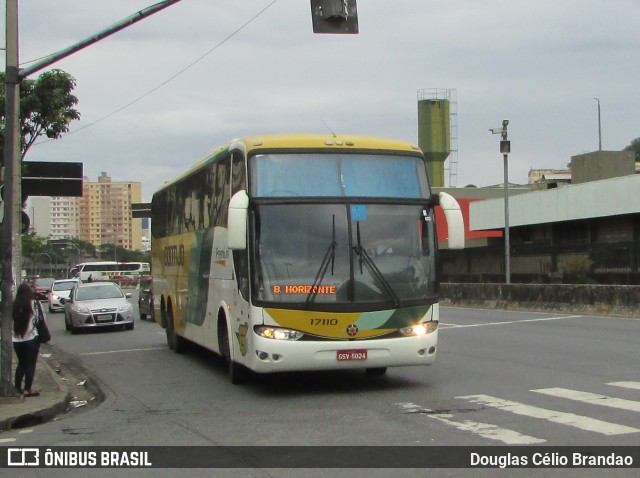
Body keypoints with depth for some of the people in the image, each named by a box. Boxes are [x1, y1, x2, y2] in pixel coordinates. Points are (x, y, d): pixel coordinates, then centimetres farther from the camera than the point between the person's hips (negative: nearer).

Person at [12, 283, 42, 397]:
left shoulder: (14, 305, -1)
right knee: (31, 364, 5)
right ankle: (28, 389, 3)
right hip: (31, 338, -4)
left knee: (21, 363, 18)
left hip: (17, 339, 4)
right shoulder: (34, 304, -10)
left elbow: (12, 320, 0)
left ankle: (17, 387, 20)